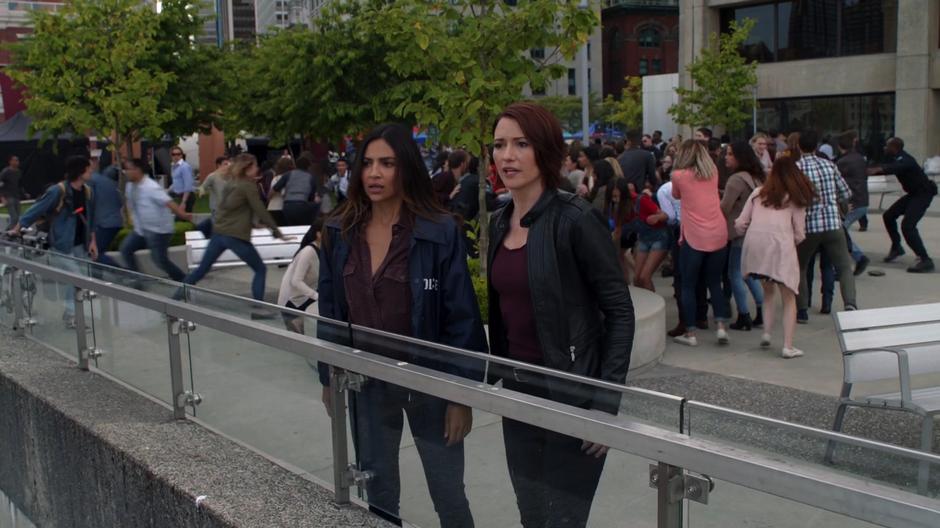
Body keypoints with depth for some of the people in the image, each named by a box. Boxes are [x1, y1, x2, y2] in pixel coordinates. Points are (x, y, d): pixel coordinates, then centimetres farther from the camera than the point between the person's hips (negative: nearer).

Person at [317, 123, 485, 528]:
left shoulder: (441, 232, -13)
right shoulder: (339, 233, 0)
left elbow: (462, 317, -12)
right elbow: (329, 310, 7)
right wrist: (328, 377, 8)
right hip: (365, 381, 4)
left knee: (448, 495, 8)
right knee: (377, 491, 18)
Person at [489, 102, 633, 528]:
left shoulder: (575, 220, -15)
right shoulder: (500, 222, 6)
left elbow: (619, 312, -14)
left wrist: (606, 400, -17)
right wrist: (498, 374, 15)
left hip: (571, 395, -6)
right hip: (517, 393, 7)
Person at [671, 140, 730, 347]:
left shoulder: (679, 175, -4)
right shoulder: (713, 172, 8)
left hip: (694, 238, -4)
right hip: (718, 235, 4)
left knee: (688, 286, 7)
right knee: (715, 283, 16)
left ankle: (690, 333, 7)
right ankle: (721, 326, 6)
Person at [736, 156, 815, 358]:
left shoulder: (758, 193, 18)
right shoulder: (796, 199, 15)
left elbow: (740, 224, 12)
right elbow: (799, 235, 9)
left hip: (755, 244, 2)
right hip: (780, 245, -2)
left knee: (768, 291, 23)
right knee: (789, 298, 9)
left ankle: (767, 333, 10)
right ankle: (788, 346, 2)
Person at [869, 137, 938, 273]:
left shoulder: (905, 160, -25)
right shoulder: (897, 160, 5)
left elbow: (897, 167, -47)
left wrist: (878, 169, -63)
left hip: (923, 194, -10)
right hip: (913, 194, 10)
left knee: (907, 226, -22)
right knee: (889, 216, 16)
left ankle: (925, 261, -22)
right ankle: (896, 248, 33)